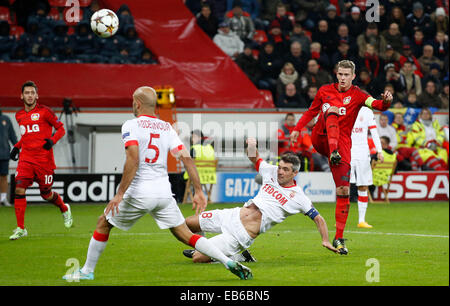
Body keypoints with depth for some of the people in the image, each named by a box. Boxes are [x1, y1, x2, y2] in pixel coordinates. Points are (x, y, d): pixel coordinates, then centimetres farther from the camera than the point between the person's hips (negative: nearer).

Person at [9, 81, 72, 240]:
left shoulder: (44, 112, -5)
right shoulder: (19, 115, 11)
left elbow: (61, 128, 1)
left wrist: (52, 140, -17)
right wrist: (17, 147, 13)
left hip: (44, 159, -4)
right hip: (25, 159, 4)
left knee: (46, 194, 5)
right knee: (19, 189, -15)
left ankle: (64, 209, 39)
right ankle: (20, 228, -10)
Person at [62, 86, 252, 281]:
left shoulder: (131, 126, -6)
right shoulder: (167, 128, 10)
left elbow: (133, 161, -19)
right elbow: (186, 158, 2)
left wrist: (120, 194, -20)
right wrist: (198, 191, 4)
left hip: (139, 193, -4)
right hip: (164, 192, 4)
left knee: (104, 222, 16)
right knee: (185, 235, 8)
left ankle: (87, 271, 21)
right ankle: (229, 263, -6)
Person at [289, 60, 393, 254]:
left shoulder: (357, 95, 3)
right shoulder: (325, 91, 10)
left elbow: (377, 105, -16)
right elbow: (311, 112, 25)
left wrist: (386, 101, -38)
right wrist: (297, 129, 16)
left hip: (342, 143, -1)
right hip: (320, 138, 1)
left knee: (343, 191, -10)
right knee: (332, 111, -28)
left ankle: (339, 238, -4)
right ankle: (333, 152, -52)